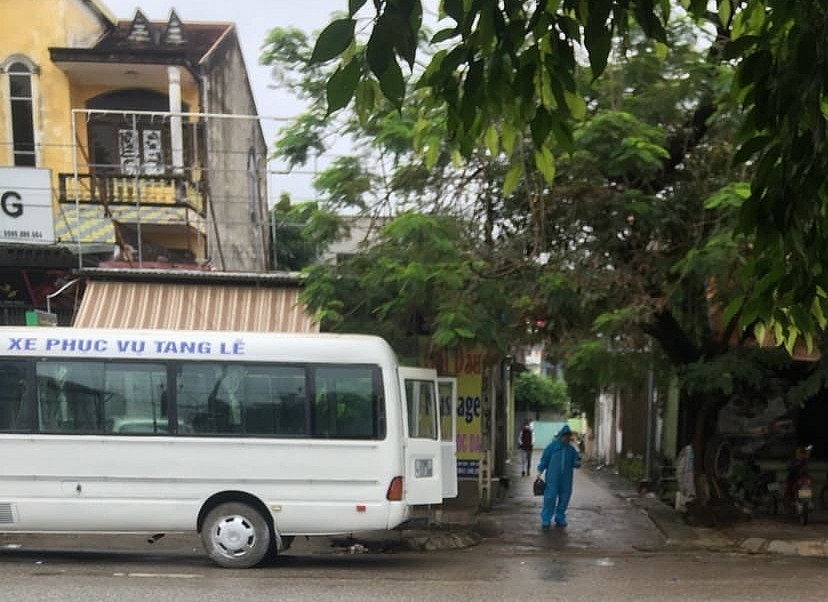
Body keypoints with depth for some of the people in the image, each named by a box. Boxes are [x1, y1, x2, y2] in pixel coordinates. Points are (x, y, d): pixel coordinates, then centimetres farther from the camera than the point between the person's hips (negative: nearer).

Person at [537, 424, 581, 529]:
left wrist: (577, 463, -11)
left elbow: (575, 462, 12)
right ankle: (546, 520, -2)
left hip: (566, 479, 4)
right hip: (552, 478, -4)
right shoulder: (552, 446, -1)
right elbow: (544, 459, 1)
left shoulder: (571, 449, 8)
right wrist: (540, 471, -5)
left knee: (564, 498, 5)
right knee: (550, 497, -7)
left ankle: (560, 519, 19)